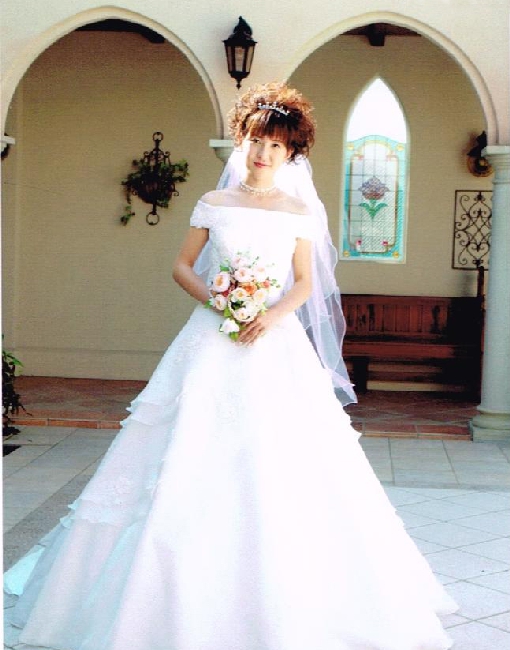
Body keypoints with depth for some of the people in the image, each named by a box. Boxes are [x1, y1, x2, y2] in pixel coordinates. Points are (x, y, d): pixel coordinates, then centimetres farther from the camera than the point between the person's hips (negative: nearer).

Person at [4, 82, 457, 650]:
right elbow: (181, 267, 9)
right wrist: (210, 296, -10)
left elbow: (305, 283, 3)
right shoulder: (214, 204, 9)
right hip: (213, 342, 0)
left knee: (282, 467, -5)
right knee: (192, 463, -3)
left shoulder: (299, 213, 8)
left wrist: (273, 314, -15)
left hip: (276, 343, 0)